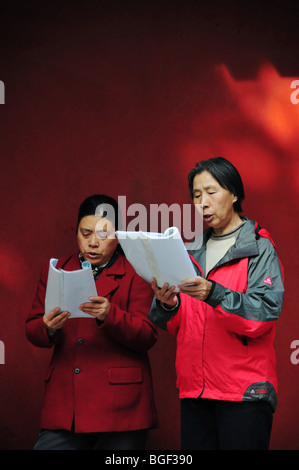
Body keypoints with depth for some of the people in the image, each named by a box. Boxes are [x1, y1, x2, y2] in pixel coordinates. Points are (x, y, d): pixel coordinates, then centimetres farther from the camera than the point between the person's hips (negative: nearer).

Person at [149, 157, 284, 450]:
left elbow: (265, 313, -14)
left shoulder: (259, 249, 0)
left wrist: (214, 294, -27)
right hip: (194, 391, 5)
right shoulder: (193, 252, 15)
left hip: (243, 392, -5)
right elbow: (172, 326, 11)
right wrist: (167, 305, -11)